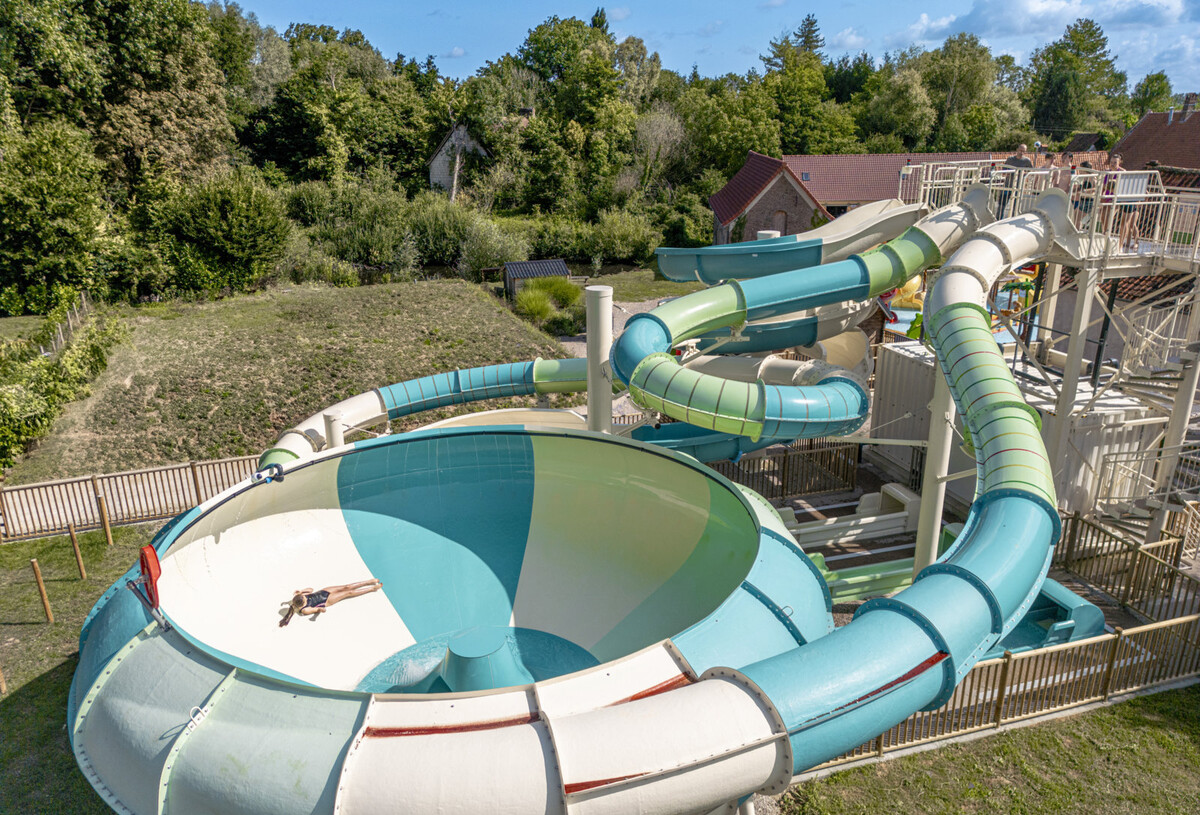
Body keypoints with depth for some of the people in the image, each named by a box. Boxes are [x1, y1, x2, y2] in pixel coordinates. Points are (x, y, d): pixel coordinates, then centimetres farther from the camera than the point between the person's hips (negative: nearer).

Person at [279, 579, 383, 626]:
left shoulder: (298, 597, -14)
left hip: (323, 592, 5)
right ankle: (373, 588, 8)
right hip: (327, 601, -5)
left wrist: (301, 591, -19)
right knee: (349, 593, -4)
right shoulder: (305, 610, -29)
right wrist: (321, 609, -45)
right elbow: (321, 609, -24)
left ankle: (370, 582, 12)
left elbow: (311, 589, -3)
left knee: (346, 587, -1)